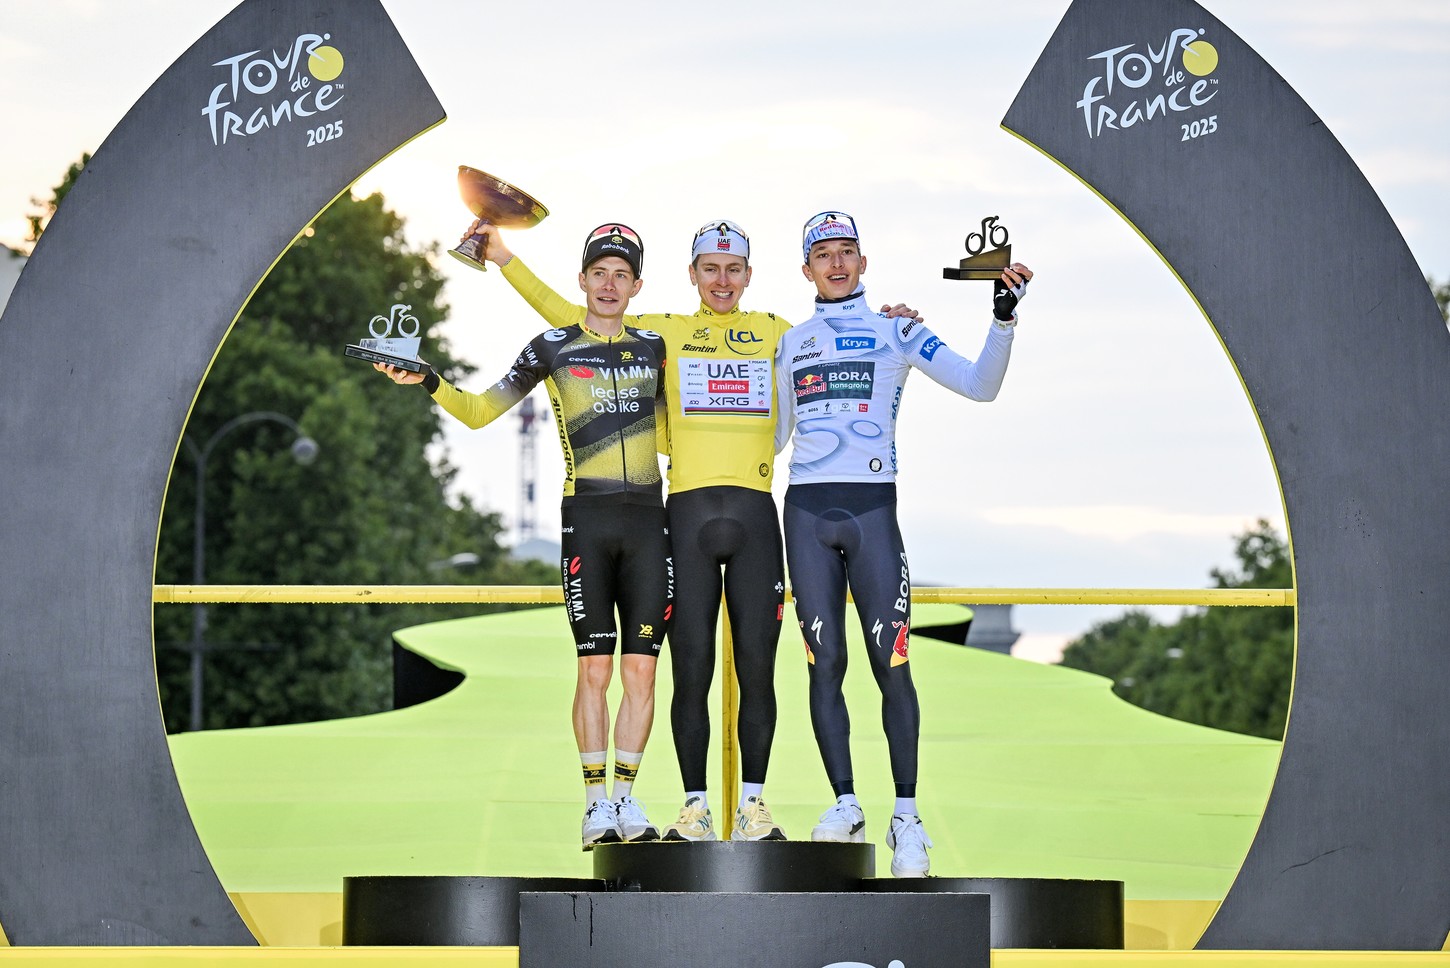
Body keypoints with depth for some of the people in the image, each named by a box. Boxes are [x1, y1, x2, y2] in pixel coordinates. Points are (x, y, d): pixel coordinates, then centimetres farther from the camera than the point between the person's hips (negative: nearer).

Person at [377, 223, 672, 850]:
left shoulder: (653, 348, 15)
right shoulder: (553, 348, 7)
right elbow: (479, 411, 11)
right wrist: (428, 382, -3)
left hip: (647, 517, 3)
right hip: (586, 515, -2)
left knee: (640, 669, 1)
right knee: (594, 667, -5)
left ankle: (627, 799, 8)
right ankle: (596, 804, 0)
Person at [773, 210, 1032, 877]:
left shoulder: (897, 331, 9)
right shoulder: (792, 344, 18)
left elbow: (979, 385, -1)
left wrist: (1003, 320, -14)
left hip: (872, 509, -3)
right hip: (806, 513, 3)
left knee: (890, 665, -9)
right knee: (825, 664, -1)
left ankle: (905, 814, -3)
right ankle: (845, 804, 4)